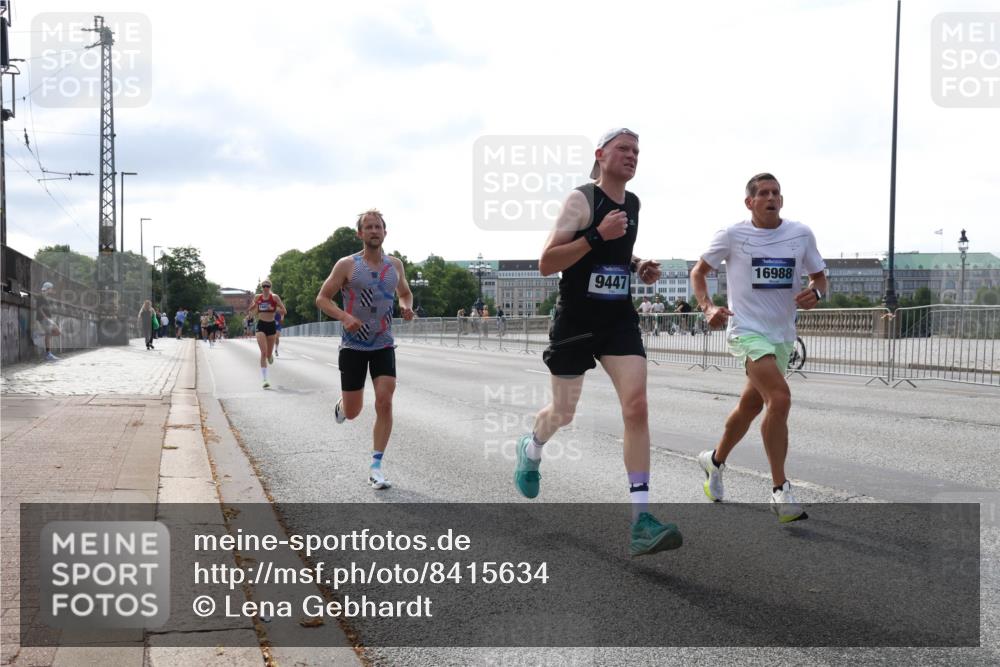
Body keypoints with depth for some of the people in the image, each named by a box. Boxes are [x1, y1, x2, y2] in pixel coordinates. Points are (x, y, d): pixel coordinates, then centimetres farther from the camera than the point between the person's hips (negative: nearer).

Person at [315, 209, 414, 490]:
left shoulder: (395, 264, 5)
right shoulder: (347, 265, -7)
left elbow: (405, 293, 22)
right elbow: (322, 299, -4)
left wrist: (407, 307, -2)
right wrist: (345, 317, -21)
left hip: (384, 345, 2)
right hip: (353, 345, -2)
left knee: (384, 402, -12)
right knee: (352, 413, 2)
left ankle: (376, 467, -3)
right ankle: (342, 404, 42)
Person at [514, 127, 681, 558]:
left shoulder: (632, 204, 9)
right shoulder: (581, 200, -11)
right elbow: (546, 264, -19)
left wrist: (639, 267, 8)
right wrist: (597, 235, -27)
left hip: (620, 319, 4)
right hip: (575, 321, -4)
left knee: (636, 405, -14)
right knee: (563, 413, 10)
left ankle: (641, 521, -17)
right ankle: (531, 449, 49)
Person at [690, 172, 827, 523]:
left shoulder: (801, 234, 2)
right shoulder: (732, 235, -5)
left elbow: (819, 276, 13)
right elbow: (698, 271, 7)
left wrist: (815, 292, -11)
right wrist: (708, 307, -9)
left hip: (782, 334, 5)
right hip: (747, 330, -5)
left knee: (750, 405, 17)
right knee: (780, 398, -23)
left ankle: (715, 460, 45)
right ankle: (780, 492, -17)